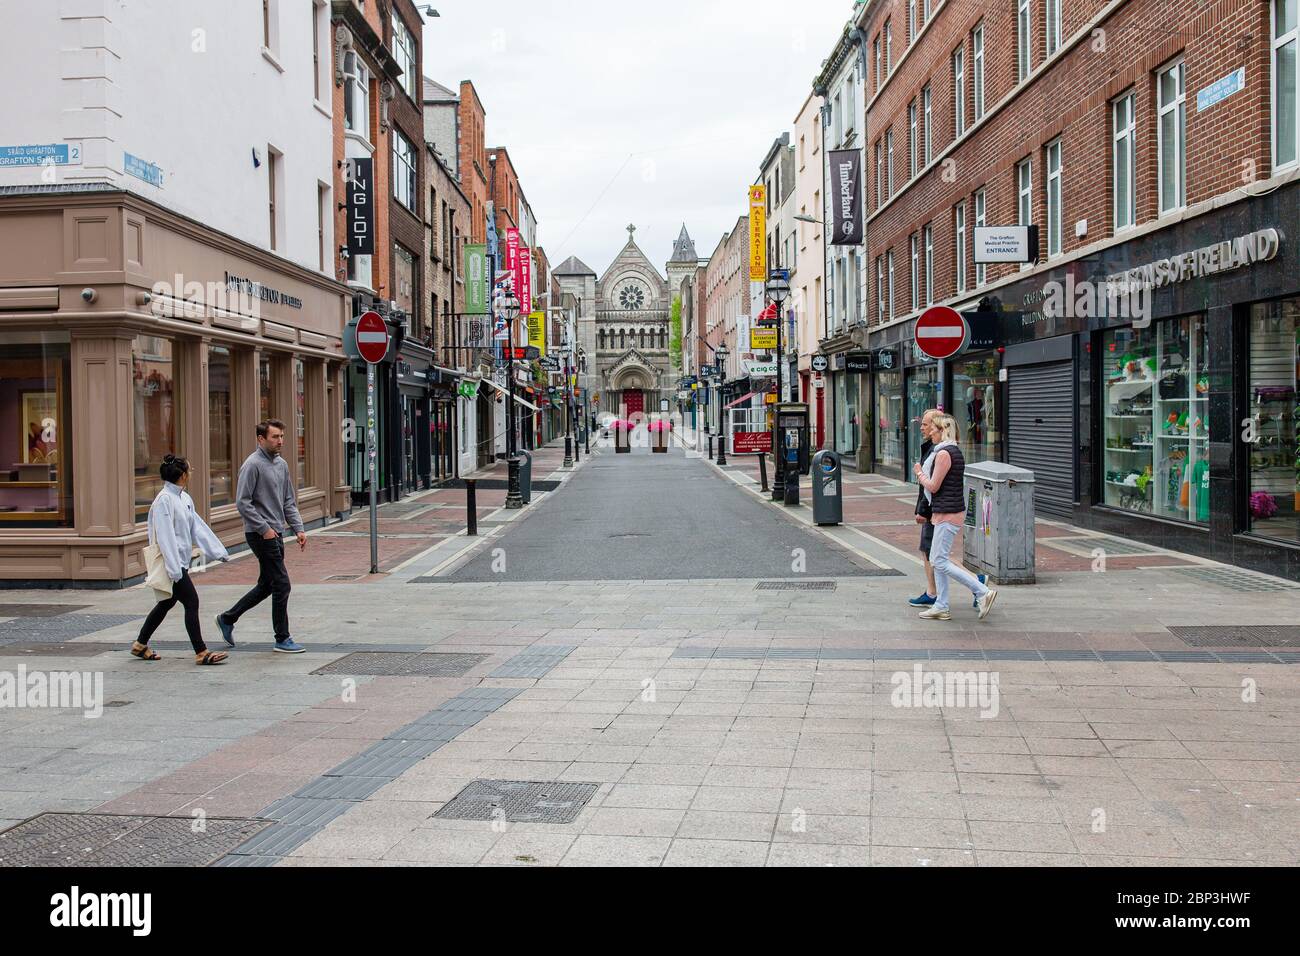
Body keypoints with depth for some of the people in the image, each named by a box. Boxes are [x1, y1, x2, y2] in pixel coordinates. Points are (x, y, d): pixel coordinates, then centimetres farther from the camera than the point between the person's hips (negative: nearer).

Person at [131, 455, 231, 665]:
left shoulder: (185, 498, 10)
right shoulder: (164, 499, -17)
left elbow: (198, 527, 13)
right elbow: (165, 536, -20)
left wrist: (218, 551, 11)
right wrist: (174, 569, -23)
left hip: (181, 561, 10)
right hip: (172, 562, -10)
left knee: (167, 603, 19)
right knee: (191, 602, -8)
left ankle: (140, 645, 32)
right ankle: (201, 653, -4)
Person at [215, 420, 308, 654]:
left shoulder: (281, 464, 13)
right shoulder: (253, 465, -13)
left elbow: (289, 502, 17)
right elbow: (242, 502, -16)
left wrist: (298, 528, 7)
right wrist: (264, 528, -17)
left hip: (276, 533, 9)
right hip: (260, 535, -9)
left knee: (267, 585, 16)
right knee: (281, 584, -7)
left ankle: (228, 618, 31)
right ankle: (282, 639, 2)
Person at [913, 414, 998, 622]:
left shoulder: (944, 453, -17)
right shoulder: (955, 451, 14)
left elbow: (933, 486, -15)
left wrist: (919, 473, 0)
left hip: (948, 514, -10)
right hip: (950, 512, 10)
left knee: (940, 561, -8)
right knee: (936, 559, 12)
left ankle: (983, 592, -7)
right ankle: (941, 607, 14)